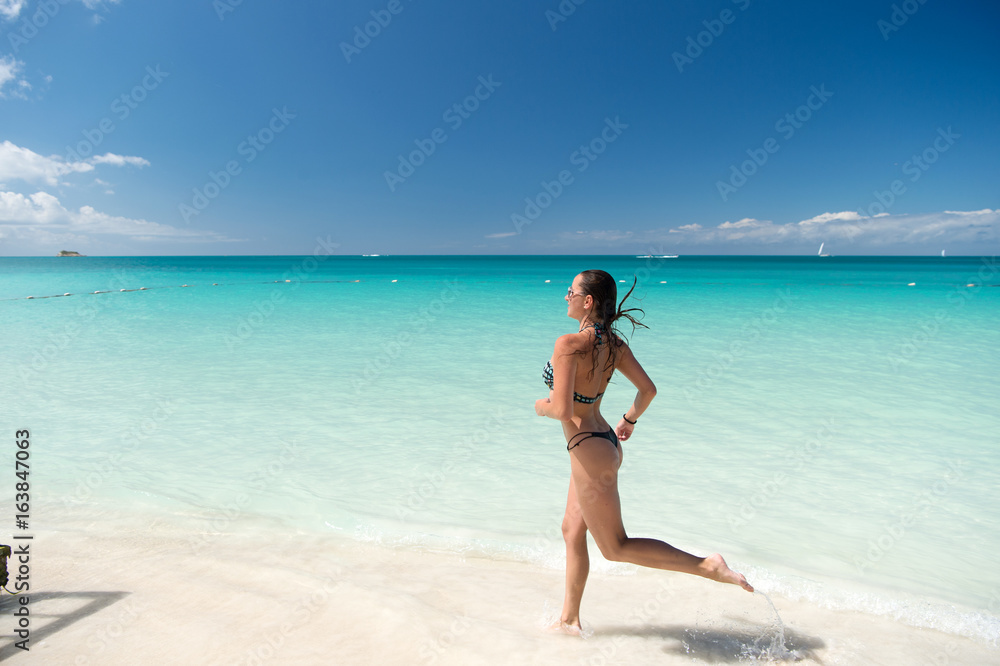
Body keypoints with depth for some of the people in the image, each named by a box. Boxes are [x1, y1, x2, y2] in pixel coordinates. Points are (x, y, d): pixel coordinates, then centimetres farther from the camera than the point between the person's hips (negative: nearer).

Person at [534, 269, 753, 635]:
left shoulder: (569, 344, -22)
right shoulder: (613, 343, 1)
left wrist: (542, 407, -4)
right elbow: (648, 389, 5)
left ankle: (707, 565, 4)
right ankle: (569, 620, 34)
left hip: (590, 453, -9)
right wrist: (629, 419, 22)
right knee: (572, 530, 21)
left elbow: (562, 410, -26)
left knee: (616, 548, 7)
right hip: (606, 442, 9)